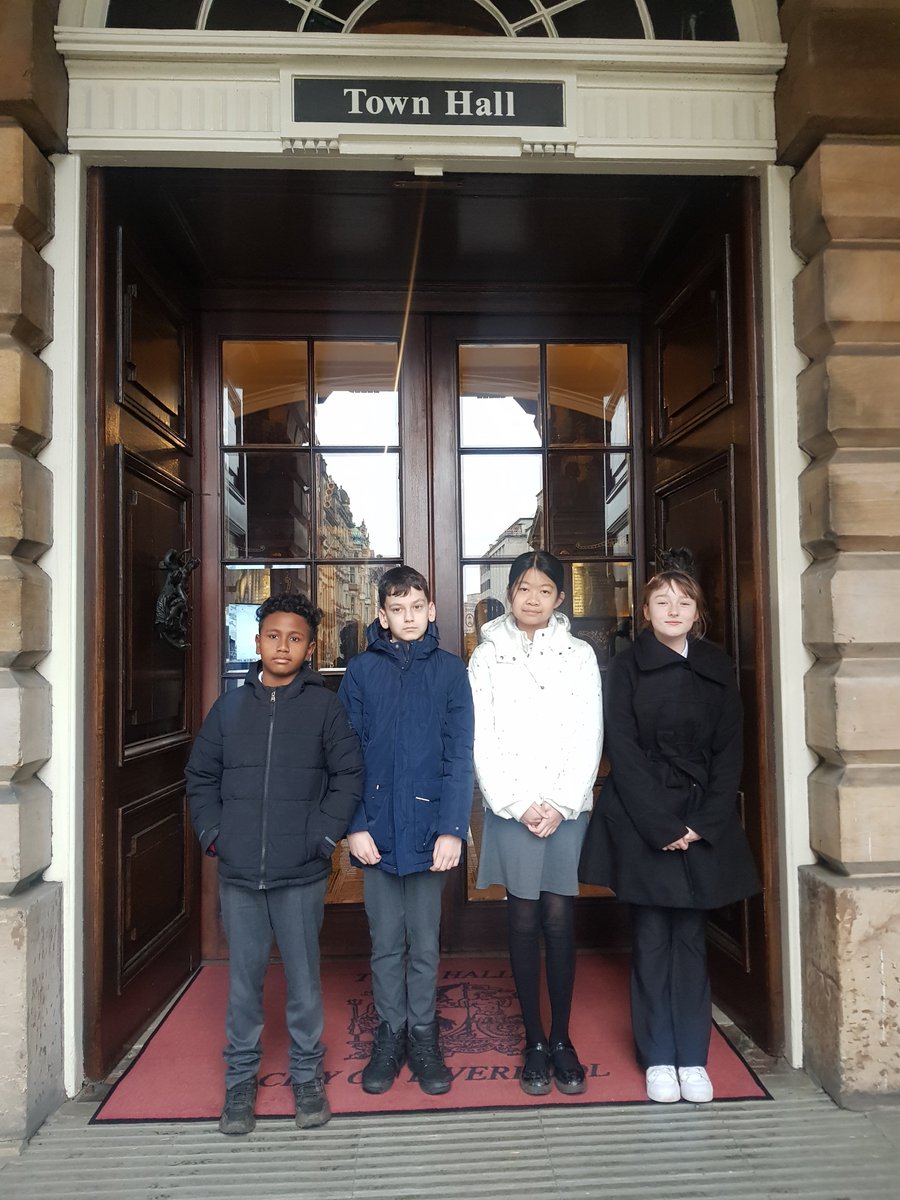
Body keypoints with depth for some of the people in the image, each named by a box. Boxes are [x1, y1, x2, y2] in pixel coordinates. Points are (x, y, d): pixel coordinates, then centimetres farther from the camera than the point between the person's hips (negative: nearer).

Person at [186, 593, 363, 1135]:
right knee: (245, 978, 13)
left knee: (304, 977, 10)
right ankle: (241, 1079, 31)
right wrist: (213, 834, 2)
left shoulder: (324, 706, -3)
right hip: (238, 872, 2)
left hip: (301, 872, -2)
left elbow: (349, 774, -3)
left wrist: (324, 835, -8)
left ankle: (308, 1076, 29)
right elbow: (201, 775, 11)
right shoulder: (230, 706, 5)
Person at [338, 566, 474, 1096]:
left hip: (429, 826, 0)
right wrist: (355, 824, -7)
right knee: (386, 942, 13)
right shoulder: (362, 670, 2)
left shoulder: (450, 669, 0)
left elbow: (459, 754, -4)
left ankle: (423, 1037, 29)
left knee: (425, 943, 12)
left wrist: (452, 827, -11)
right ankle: (390, 1036, 30)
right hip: (377, 829, 1)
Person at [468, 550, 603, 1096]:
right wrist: (517, 805, -8)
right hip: (512, 810, 0)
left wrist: (562, 804, -8)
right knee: (525, 922, 5)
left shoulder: (580, 654, 5)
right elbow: (482, 740, -1)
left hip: (569, 808, 1)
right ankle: (534, 1041, 18)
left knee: (560, 920, 5)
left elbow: (589, 736, 1)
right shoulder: (487, 656, 3)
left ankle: (562, 1039, 20)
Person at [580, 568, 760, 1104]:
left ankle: (693, 1058, 20)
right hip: (641, 823, -2)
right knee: (652, 939, 5)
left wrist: (704, 824, -7)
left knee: (691, 938, 9)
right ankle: (659, 1058, 18)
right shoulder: (627, 667, -2)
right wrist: (662, 825, -13)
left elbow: (729, 751, 3)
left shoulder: (717, 668, 6)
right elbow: (623, 753, -7)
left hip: (703, 825, 2)